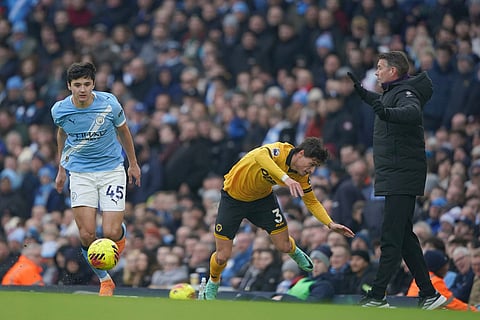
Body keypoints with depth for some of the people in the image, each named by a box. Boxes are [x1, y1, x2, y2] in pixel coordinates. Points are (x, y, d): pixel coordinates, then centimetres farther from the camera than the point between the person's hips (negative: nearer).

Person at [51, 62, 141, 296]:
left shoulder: (109, 104, -15)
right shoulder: (60, 110, -10)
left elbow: (123, 131, 5)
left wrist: (133, 164, 15)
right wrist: (61, 169, 22)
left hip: (112, 169, -1)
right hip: (80, 172, 1)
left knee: (110, 233, -12)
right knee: (86, 234, -12)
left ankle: (121, 232, 28)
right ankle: (104, 280, 10)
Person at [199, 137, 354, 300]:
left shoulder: (301, 176, -14)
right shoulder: (279, 151, -33)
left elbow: (312, 202, -1)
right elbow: (260, 156, -57)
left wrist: (331, 224, -15)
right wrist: (285, 178, -69)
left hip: (263, 198, 5)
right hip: (233, 198, -5)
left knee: (284, 246, -2)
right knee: (222, 256, -5)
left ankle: (295, 252, 36)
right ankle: (212, 283, 27)